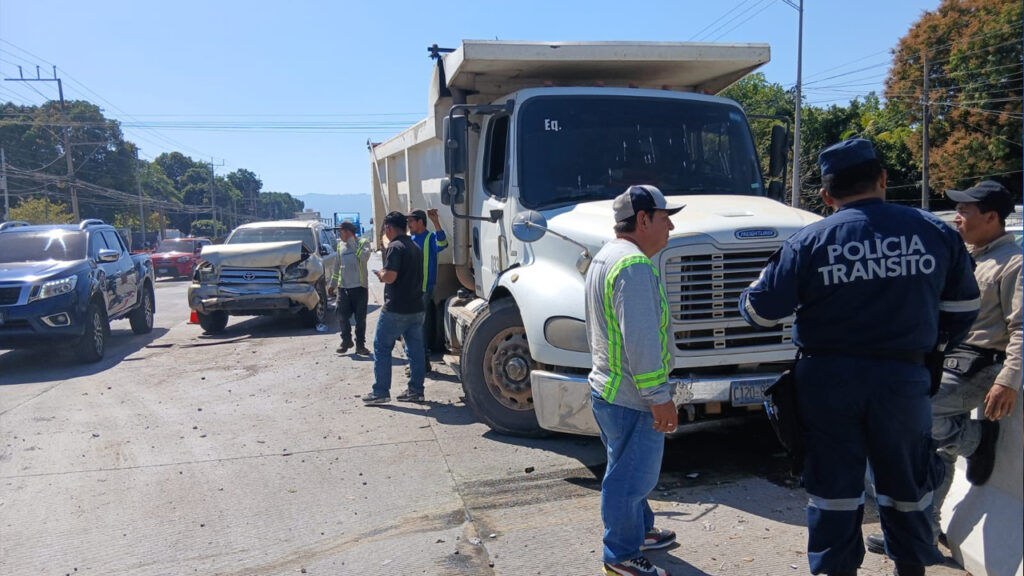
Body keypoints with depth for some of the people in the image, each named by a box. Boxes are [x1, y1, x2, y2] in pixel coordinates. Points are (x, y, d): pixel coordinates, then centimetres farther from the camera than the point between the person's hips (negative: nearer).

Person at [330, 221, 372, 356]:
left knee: (360, 318, 2)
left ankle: (360, 344, 11)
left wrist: (352, 242, -17)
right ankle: (346, 341, 22)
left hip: (359, 286, -4)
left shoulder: (363, 242, -2)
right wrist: (333, 284, 20)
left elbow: (364, 257, -22)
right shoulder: (340, 245, 13)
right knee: (343, 316, 4)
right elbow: (337, 266, 20)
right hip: (343, 287, 4)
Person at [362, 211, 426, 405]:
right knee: (416, 349, 10)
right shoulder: (415, 247, 13)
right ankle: (416, 390, 15)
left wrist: (380, 273, -1)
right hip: (416, 307, 8)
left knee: (382, 348, 2)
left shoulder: (395, 247, -14)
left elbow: (390, 277, -22)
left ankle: (380, 392, 4)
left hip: (395, 309, -8)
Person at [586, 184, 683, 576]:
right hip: (632, 397, -11)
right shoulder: (634, 264, -23)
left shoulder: (604, 257, 12)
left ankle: (640, 530, 42)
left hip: (607, 387, 11)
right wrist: (659, 396, -23)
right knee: (630, 478, 4)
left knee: (632, 471, 25)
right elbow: (640, 338, -27)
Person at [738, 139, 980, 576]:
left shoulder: (808, 242, -10)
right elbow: (963, 306, 10)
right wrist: (936, 344, 26)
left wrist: (753, 291, 14)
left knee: (833, 484, 11)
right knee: (906, 483, 20)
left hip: (828, 379, -2)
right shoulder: (934, 232, -1)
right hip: (905, 377, 2)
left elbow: (761, 311, -9)